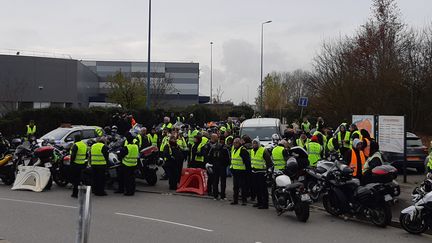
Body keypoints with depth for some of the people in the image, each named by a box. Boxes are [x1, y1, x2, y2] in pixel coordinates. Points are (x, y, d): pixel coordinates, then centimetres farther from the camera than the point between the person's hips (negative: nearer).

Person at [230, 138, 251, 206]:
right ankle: (235, 200, 19)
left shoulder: (243, 150, -13)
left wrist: (247, 169, -19)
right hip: (235, 171, 9)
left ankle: (244, 200, 3)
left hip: (241, 171, -9)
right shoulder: (233, 149, 15)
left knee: (243, 186, -3)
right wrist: (232, 167, 22)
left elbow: (247, 161, -16)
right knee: (235, 187, 12)